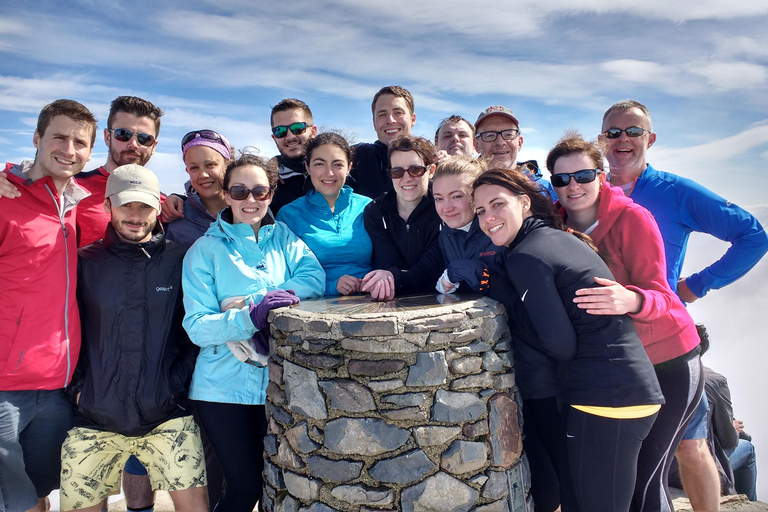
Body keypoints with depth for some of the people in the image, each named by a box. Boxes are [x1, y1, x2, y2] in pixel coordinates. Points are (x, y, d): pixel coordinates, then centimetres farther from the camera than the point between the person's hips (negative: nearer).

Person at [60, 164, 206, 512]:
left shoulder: (180, 260, 1)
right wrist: (77, 387, 1)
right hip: (94, 420, 2)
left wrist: (176, 383, -3)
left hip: (168, 417, -1)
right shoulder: (85, 262, 5)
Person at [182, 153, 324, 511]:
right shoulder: (205, 249, -3)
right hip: (224, 388, -3)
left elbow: (314, 277, -10)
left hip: (279, 382, 3)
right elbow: (197, 327, -11)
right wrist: (252, 317, -27)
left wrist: (265, 300, -23)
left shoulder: (282, 237, 6)